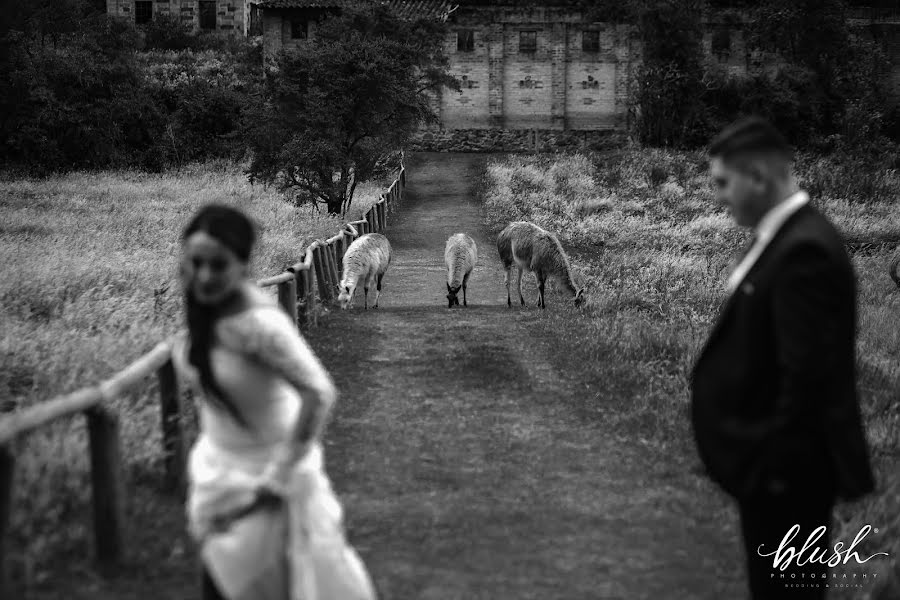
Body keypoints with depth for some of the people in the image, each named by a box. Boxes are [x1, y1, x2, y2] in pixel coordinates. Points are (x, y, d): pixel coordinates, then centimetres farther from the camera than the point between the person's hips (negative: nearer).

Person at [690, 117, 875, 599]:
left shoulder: (804, 251, -22)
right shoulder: (788, 237, 9)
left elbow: (808, 376, -25)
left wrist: (776, 466, -19)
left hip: (785, 472, -10)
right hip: (773, 467, 10)